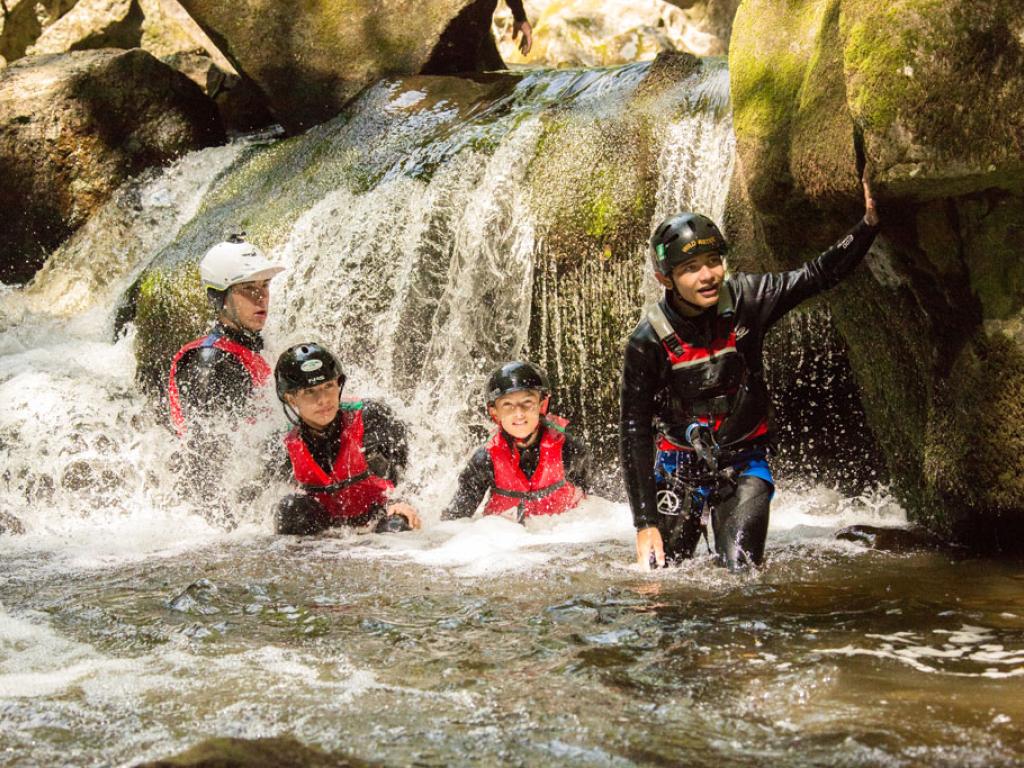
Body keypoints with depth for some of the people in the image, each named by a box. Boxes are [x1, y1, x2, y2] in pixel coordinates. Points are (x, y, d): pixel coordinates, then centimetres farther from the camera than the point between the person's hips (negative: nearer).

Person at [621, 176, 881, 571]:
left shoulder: (744, 299, -12)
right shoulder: (648, 341, -18)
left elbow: (819, 274, -5)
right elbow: (634, 431, -14)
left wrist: (869, 223, -20)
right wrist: (644, 522, -17)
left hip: (742, 464, 1)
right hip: (678, 468, -1)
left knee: (741, 573, -15)